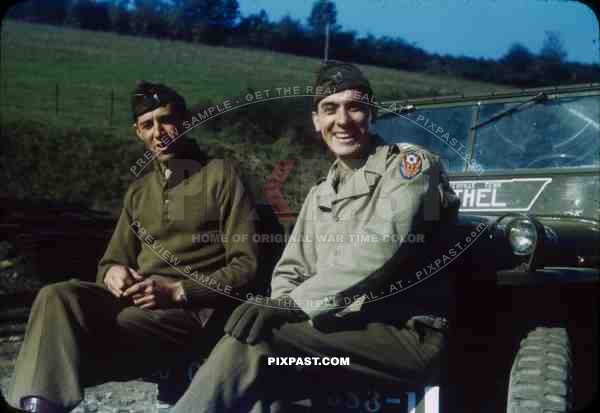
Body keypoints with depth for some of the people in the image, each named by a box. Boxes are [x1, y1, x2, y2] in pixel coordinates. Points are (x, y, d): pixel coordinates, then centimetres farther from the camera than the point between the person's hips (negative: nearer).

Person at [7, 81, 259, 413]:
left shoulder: (220, 175, 4)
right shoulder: (138, 191, 23)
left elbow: (245, 265, -3)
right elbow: (113, 259, 23)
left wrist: (178, 290, -15)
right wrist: (112, 273, -3)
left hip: (194, 308, -5)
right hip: (138, 300, 5)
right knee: (56, 296, -24)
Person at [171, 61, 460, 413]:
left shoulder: (411, 165, -3)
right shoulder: (320, 195, 19)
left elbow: (378, 249, -20)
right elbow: (290, 271, 16)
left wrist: (294, 304, -20)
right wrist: (282, 307, -8)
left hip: (409, 336, -6)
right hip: (341, 333, 6)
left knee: (255, 338, -24)